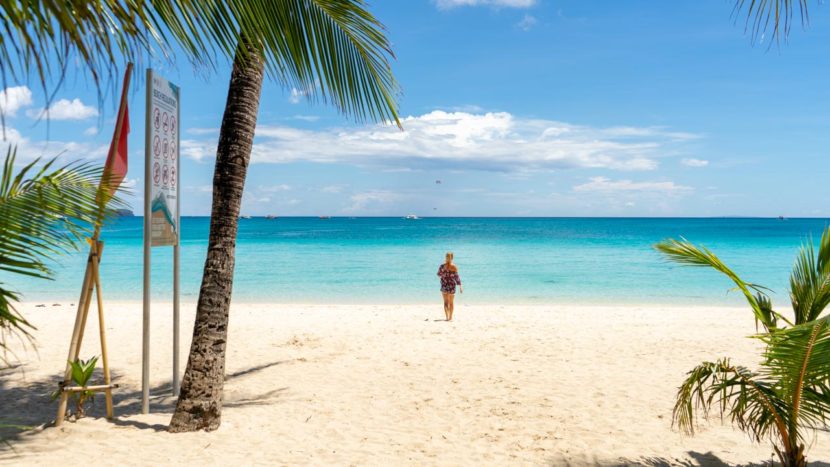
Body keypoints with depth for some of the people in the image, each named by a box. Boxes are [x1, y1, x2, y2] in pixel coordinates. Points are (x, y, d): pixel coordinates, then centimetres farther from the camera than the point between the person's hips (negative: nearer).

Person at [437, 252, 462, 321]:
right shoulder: (454, 266, -10)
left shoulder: (442, 266, -7)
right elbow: (457, 276, -11)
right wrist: (460, 286, -6)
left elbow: (439, 275, 7)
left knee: (446, 302, 7)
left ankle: (447, 317, -5)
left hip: (444, 285, 0)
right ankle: (450, 317, 19)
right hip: (452, 285, 0)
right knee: (451, 302, 14)